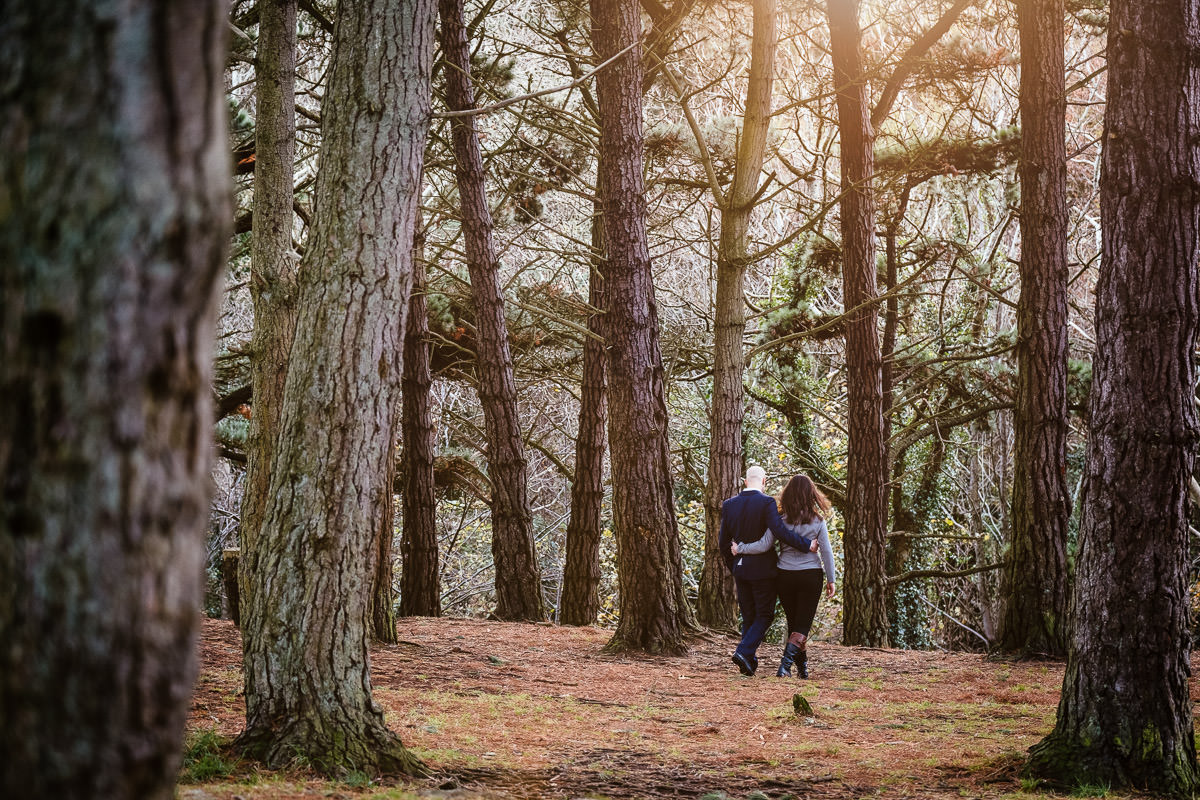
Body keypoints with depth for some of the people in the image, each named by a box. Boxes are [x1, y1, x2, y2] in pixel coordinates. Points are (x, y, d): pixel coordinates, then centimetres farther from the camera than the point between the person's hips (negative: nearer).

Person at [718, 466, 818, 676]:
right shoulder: (767, 503, -12)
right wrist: (806, 545, -18)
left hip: (741, 569, 5)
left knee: (748, 616, 14)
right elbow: (779, 530, -25)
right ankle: (744, 651, -13)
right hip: (762, 569, -5)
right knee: (764, 615, 5)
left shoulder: (729, 505, 4)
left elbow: (723, 542, 8)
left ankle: (749, 663, 13)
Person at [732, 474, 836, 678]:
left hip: (785, 576, 1)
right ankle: (785, 664, -19)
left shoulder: (780, 521, -6)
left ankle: (803, 667, 19)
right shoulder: (818, 521, -5)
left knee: (794, 622, 15)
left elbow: (764, 545, -12)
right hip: (810, 575, -1)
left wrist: (739, 549, 2)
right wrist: (831, 579, 4)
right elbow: (827, 552, -3)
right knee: (803, 624, 0)